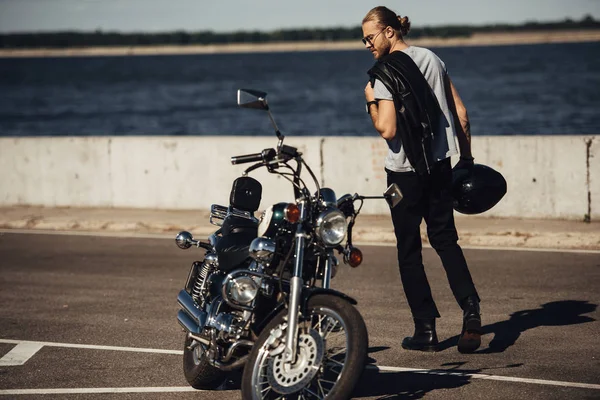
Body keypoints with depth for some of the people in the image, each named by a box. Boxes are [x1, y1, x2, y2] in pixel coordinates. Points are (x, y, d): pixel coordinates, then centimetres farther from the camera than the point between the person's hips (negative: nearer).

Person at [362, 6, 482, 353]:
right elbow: (461, 113, 9)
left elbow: (387, 130, -20)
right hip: (440, 164, 6)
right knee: (445, 240, 14)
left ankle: (426, 329, 7)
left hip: (405, 171, -6)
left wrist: (371, 102, -3)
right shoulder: (432, 58, 8)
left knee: (409, 249, 6)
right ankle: (470, 307, -7)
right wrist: (466, 157, 17)